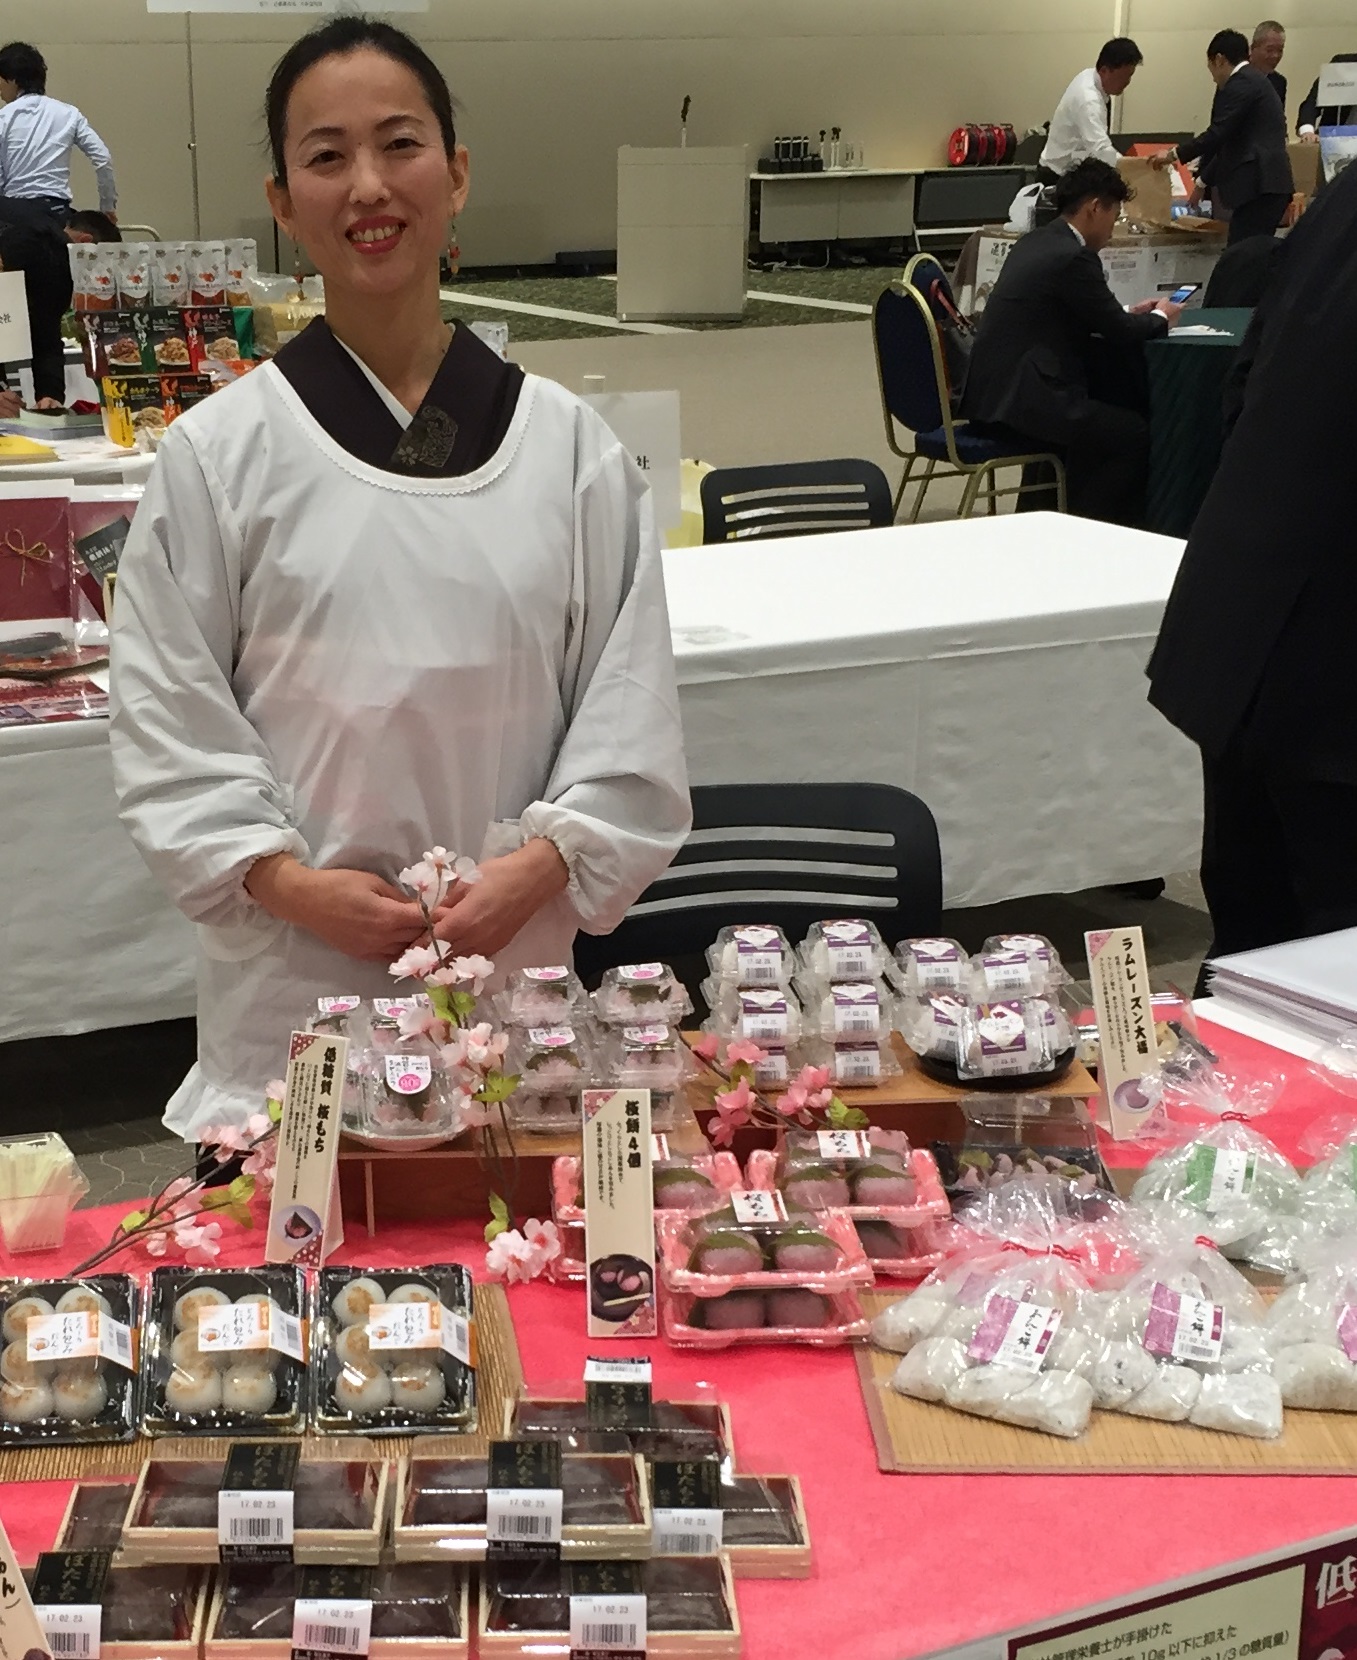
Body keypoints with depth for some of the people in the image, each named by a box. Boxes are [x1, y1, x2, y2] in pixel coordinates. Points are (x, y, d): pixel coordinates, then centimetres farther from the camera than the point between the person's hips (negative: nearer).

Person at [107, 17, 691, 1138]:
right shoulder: (218, 453, -1)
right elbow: (169, 713, 0)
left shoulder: (568, 443, 3)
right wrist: (286, 879, -11)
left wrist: (543, 863, -9)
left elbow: (627, 701, 4)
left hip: (517, 951, 1)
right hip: (291, 976, -1)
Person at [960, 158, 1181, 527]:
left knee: (1095, 413, 29)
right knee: (1136, 434, -5)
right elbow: (1120, 333, -9)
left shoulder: (1033, 243, 14)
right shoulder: (1075, 257, -14)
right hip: (1017, 401, -10)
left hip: (993, 393, 10)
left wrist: (1130, 315, 21)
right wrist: (1160, 317, 10)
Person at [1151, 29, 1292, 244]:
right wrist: (1203, 179, 40)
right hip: (1267, 185, 10)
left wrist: (1174, 154, -2)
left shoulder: (1241, 84, -6)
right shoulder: (1252, 81, 25)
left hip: (1258, 187, -10)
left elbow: (1219, 133, -14)